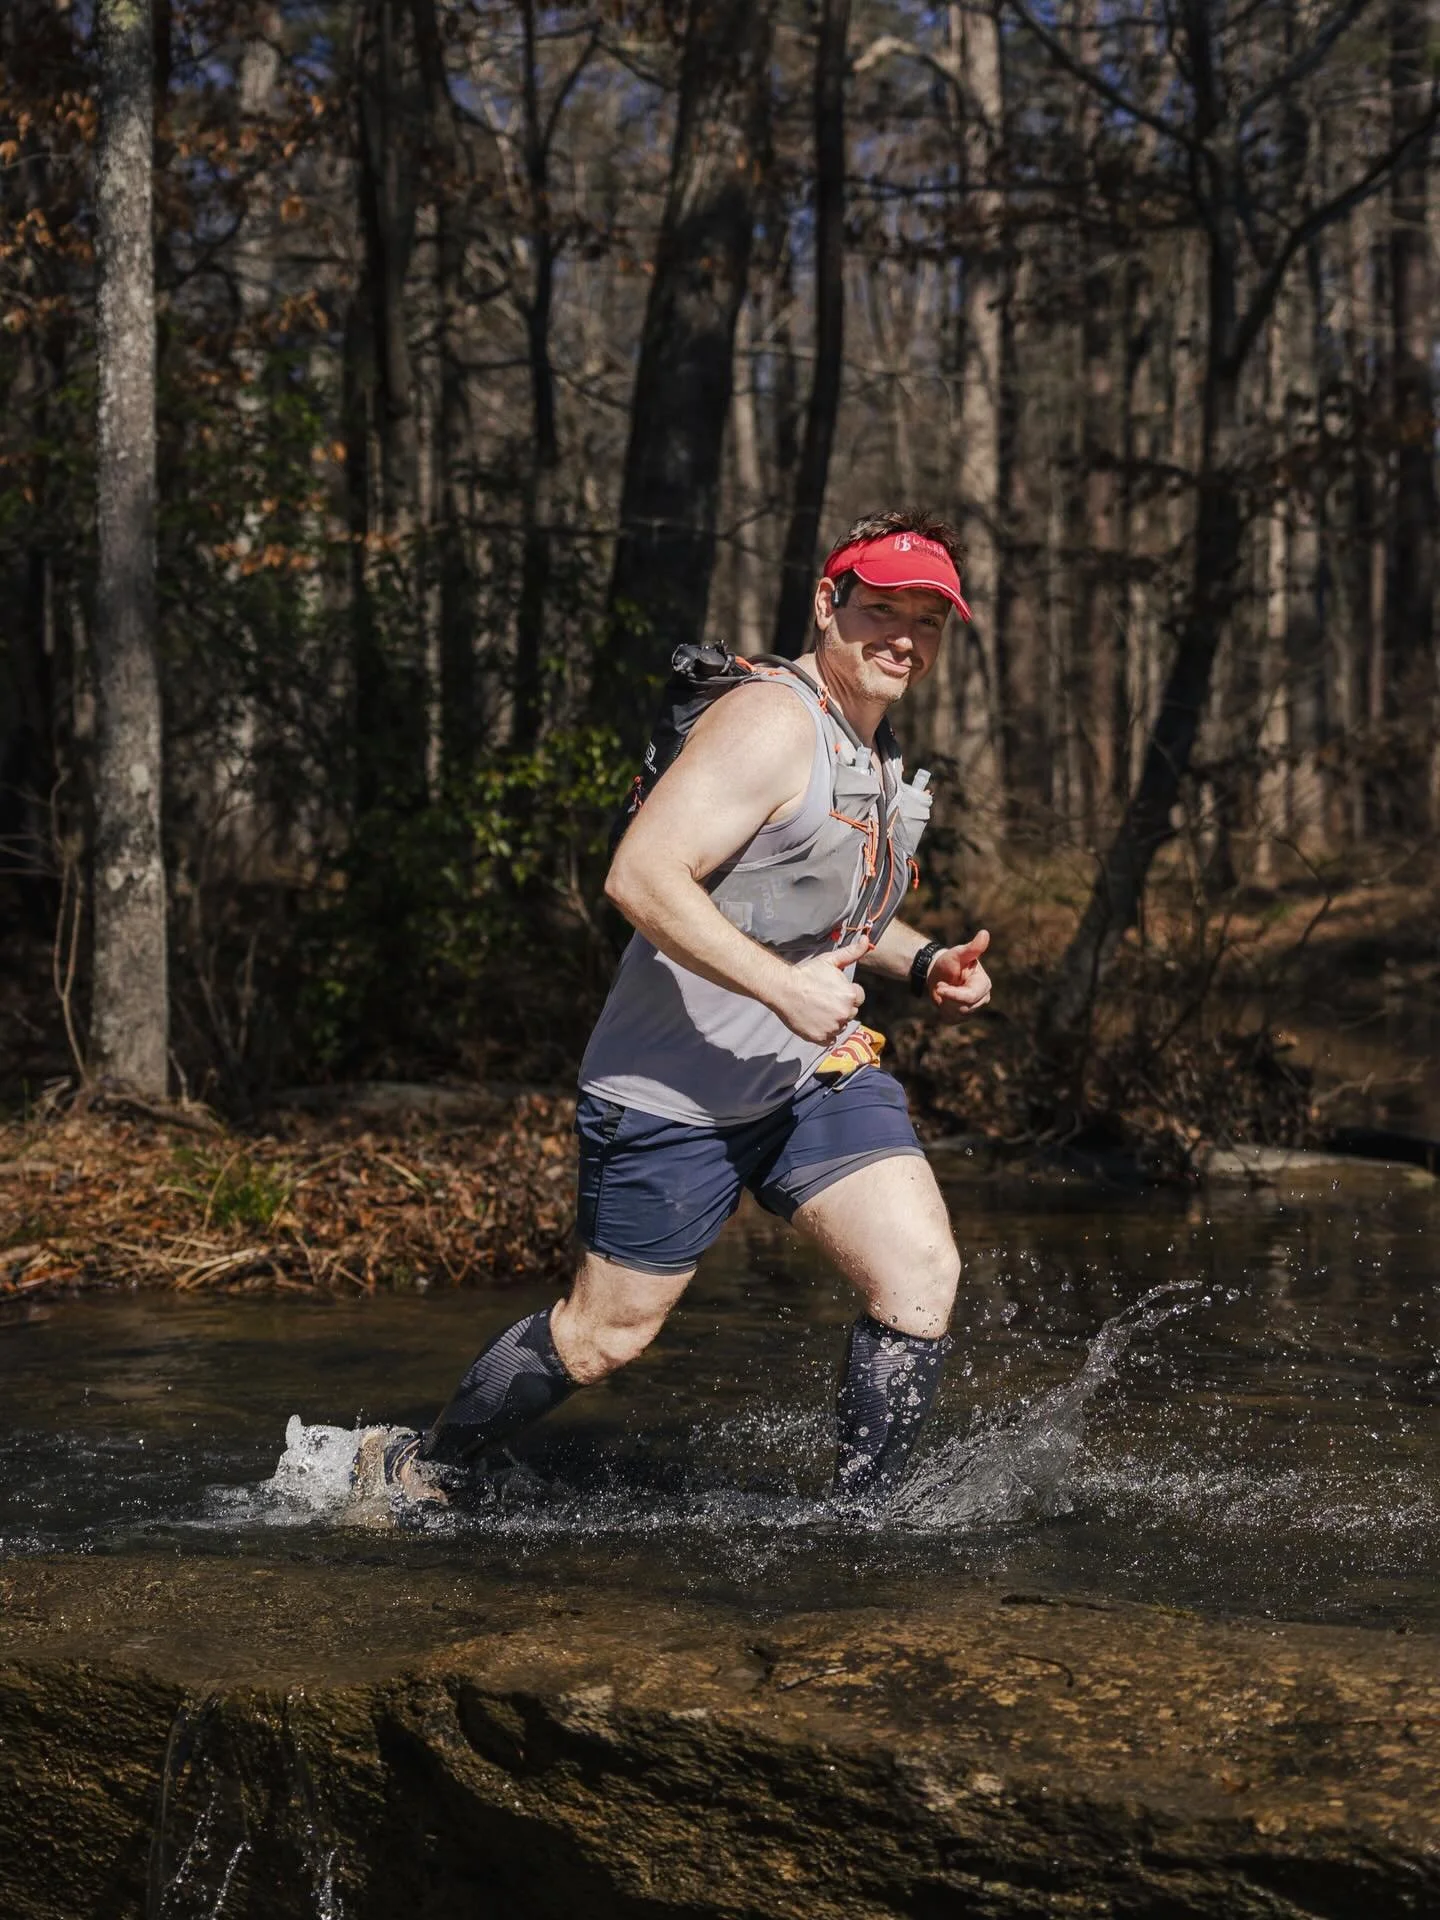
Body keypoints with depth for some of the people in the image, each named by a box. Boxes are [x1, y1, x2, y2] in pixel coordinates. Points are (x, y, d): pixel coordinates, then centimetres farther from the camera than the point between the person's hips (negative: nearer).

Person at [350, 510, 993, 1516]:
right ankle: (418, 1467, 30)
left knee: (922, 1273, -12)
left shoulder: (874, 745, 11)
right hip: (676, 1090, -8)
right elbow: (643, 876, -28)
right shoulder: (772, 722, -19)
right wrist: (783, 987, -32)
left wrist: (924, 962, 9)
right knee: (603, 1335, 6)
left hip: (813, 1072, 8)